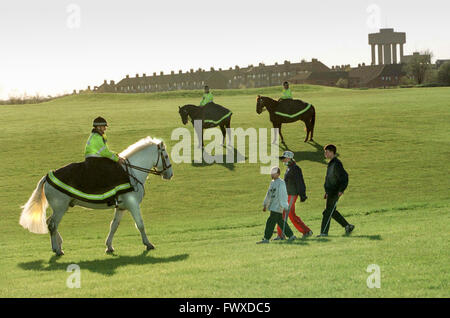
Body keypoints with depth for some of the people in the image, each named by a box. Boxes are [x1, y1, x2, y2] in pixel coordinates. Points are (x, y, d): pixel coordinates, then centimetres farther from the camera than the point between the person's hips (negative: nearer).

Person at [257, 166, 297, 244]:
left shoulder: (281, 183, -11)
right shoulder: (272, 183, 16)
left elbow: (283, 195, -15)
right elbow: (269, 194, 24)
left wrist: (283, 206, -19)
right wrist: (265, 205, 25)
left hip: (277, 207, -9)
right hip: (273, 206, 9)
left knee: (271, 222, -8)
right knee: (280, 221, 11)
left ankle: (266, 238, -5)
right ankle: (291, 236, 18)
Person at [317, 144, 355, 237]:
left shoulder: (337, 164, -16)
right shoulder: (331, 163, 15)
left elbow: (344, 177, -20)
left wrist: (341, 190, -25)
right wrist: (327, 192, 23)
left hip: (335, 192, -10)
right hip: (330, 192, 10)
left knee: (328, 211, -7)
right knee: (332, 212, 14)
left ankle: (324, 232, -4)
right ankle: (348, 226, 21)